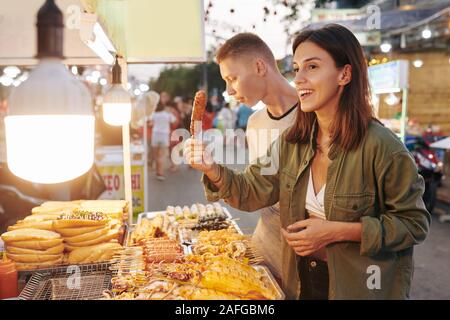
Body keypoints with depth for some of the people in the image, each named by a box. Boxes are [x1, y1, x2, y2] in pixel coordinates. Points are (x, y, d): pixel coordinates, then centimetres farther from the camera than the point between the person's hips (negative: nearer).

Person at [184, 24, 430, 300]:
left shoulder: (380, 146, -22)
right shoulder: (292, 142, -4)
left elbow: (414, 224, -16)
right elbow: (252, 192, -2)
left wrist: (336, 231, -25)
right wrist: (212, 169, -21)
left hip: (359, 286, -5)